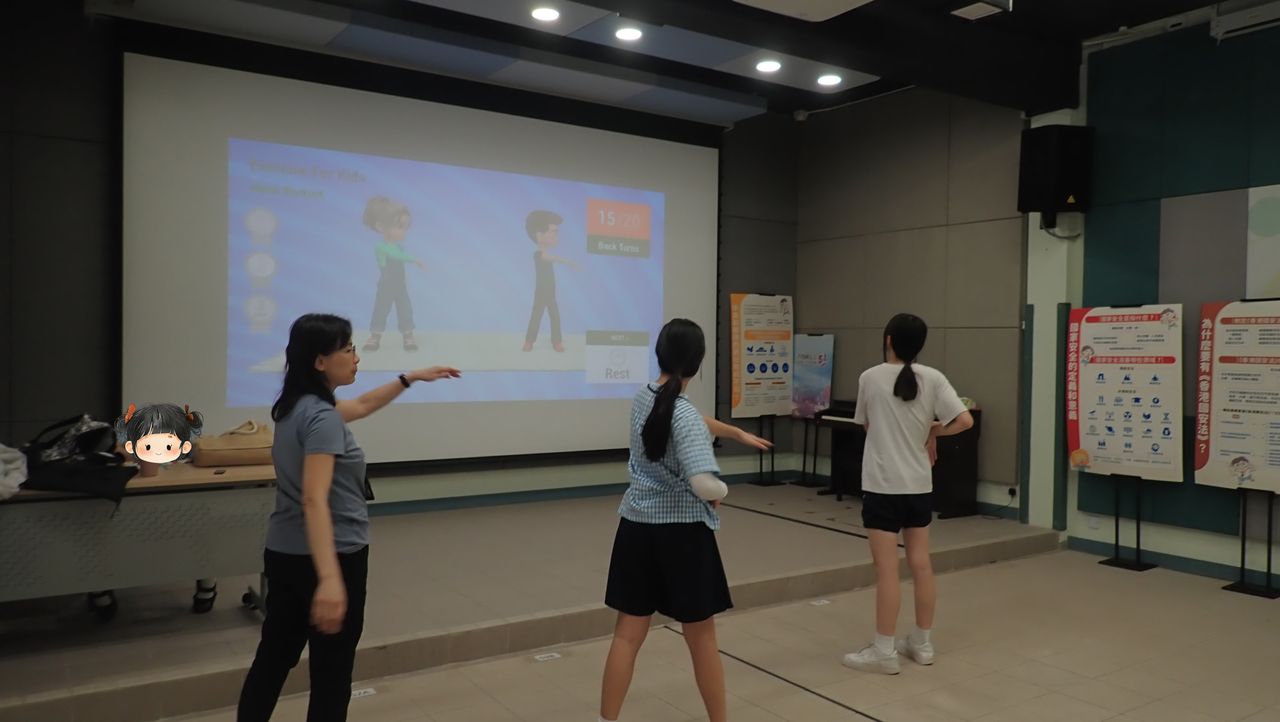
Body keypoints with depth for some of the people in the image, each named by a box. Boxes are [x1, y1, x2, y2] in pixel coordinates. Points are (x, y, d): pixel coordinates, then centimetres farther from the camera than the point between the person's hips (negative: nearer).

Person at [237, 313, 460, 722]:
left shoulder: (296, 407, 7)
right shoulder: (321, 417, -21)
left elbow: (361, 406, 26)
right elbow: (315, 500, -32)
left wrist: (411, 377, 29)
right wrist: (329, 579, -39)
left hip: (284, 553, 9)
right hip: (331, 556, -9)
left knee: (274, 658, 17)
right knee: (331, 673, 5)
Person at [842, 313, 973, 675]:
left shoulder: (870, 378, -6)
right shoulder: (933, 378, -2)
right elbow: (965, 420, -8)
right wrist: (933, 431, 7)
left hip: (882, 484, -4)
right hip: (919, 484, 4)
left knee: (887, 568, -1)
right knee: (921, 564, 13)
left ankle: (884, 652, 6)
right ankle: (922, 644, 25)